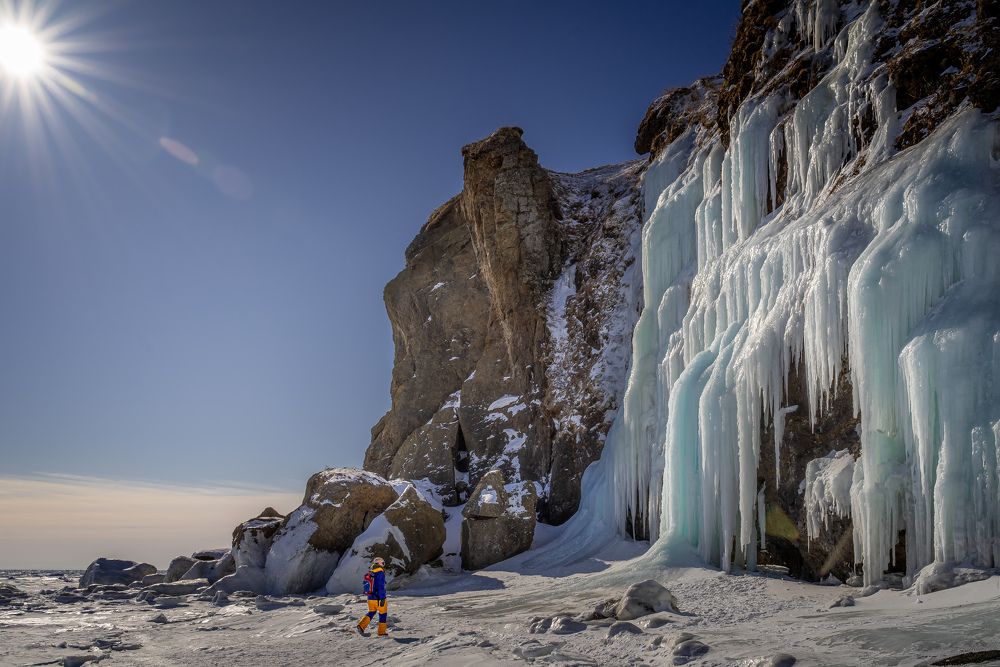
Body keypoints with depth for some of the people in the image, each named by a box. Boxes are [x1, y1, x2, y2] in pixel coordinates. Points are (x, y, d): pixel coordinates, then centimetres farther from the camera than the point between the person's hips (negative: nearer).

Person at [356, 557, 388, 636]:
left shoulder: (369, 574, 8)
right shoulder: (380, 573, -15)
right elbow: (381, 587, -21)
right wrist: (382, 599, -21)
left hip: (370, 598, 7)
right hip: (378, 599, -6)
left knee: (371, 612, 18)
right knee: (383, 613, 9)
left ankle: (361, 625, -2)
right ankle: (382, 631, 15)